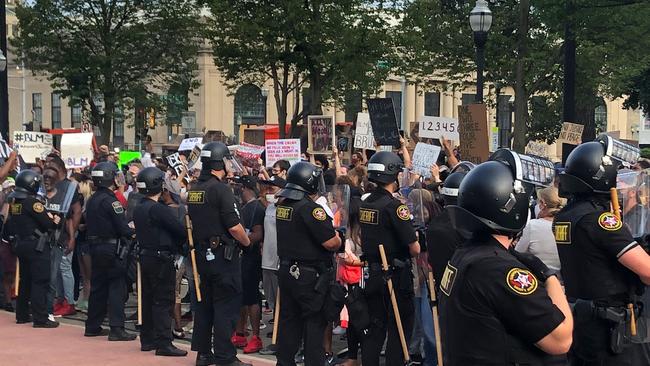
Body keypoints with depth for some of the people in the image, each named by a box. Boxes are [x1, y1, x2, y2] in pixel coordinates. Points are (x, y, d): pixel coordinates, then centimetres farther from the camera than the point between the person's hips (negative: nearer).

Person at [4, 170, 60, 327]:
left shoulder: (14, 202, 7)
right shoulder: (32, 202, -17)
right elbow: (47, 223, -20)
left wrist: (49, 219, 9)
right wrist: (54, 221, 5)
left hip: (20, 244, 8)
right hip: (36, 246, -8)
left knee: (25, 280, 17)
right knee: (40, 282, -5)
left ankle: (22, 315, 23)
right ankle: (40, 319, -7)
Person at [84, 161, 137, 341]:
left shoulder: (92, 200, 11)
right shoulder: (110, 200, -15)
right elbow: (123, 228, -18)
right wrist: (133, 233, 1)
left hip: (95, 247, 9)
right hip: (112, 249, -9)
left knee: (98, 286, 14)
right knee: (117, 288, -6)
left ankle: (93, 326, 20)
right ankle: (116, 328, -9)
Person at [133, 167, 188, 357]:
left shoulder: (138, 209, 9)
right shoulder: (159, 209, -18)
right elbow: (181, 230, -20)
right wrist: (177, 243, 2)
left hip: (145, 256, 9)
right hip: (161, 259, -9)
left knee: (148, 298, 15)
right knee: (163, 301, -7)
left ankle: (147, 340, 21)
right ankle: (163, 343, -8)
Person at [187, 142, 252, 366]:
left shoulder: (194, 189, 8)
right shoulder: (220, 189, -17)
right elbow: (234, 227, -19)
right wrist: (246, 241, -1)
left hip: (202, 253, 8)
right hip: (223, 255, -8)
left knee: (205, 302, 16)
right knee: (226, 305, -3)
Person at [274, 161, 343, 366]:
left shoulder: (282, 205, 7)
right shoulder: (309, 207, -19)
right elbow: (331, 242, -21)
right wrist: (338, 239, 1)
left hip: (286, 271, 8)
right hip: (310, 276, -8)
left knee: (289, 319, 14)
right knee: (315, 322, 1)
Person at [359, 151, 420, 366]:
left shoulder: (365, 204, 5)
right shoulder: (394, 206, -17)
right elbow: (415, 249, -16)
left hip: (371, 274, 7)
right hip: (395, 276, -7)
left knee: (375, 328, 13)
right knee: (400, 330, 1)